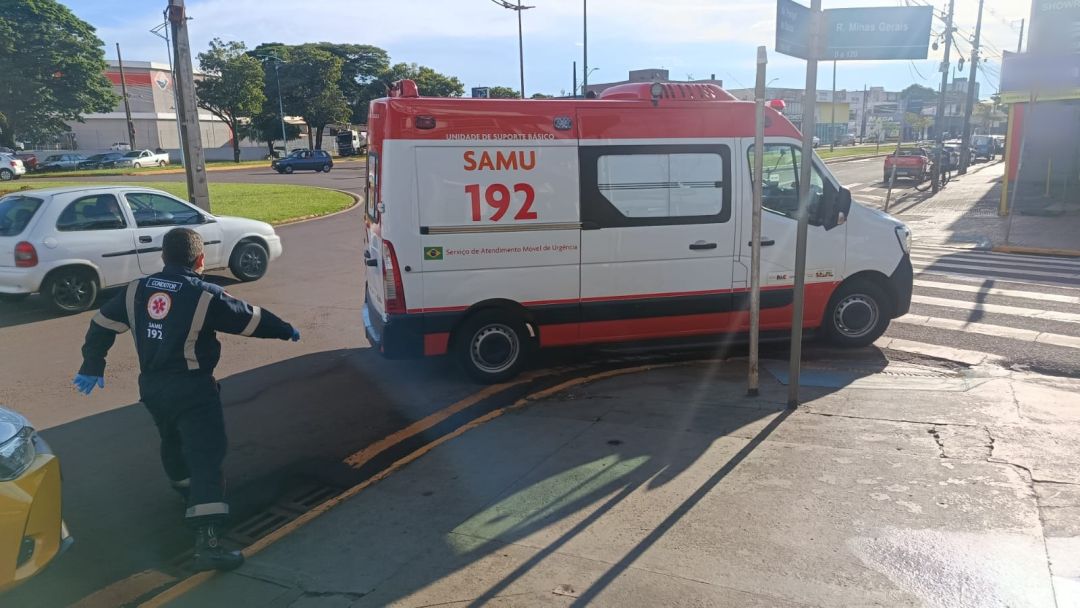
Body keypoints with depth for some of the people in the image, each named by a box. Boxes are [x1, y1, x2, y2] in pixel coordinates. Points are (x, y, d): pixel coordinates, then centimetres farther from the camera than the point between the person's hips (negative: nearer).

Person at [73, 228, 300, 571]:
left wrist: (92, 368, 22)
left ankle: (185, 489, 58)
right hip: (192, 389, -7)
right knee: (206, 457, -9)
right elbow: (251, 319, -6)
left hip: (152, 386, 7)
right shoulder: (205, 297, -14)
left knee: (173, 441, 31)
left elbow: (102, 326, 10)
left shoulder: (136, 291, 3)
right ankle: (206, 543, -17)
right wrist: (287, 331, 11)